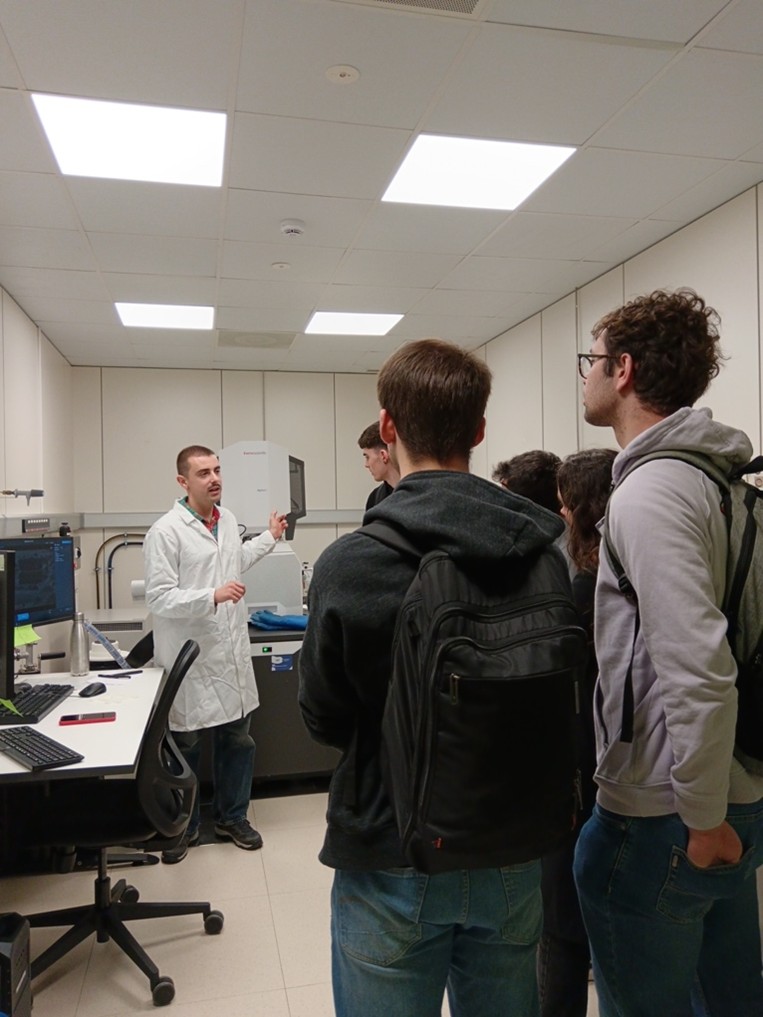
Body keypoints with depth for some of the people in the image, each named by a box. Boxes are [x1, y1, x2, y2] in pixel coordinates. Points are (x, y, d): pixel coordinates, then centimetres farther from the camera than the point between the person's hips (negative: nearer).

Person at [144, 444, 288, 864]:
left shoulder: (228, 521, 7)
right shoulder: (166, 531, -15)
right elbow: (159, 597, -18)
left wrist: (270, 537, 34)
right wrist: (213, 596, -28)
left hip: (231, 654, 6)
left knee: (238, 741, 15)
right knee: (185, 747, 12)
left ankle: (231, 818, 35)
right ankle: (183, 828, 33)